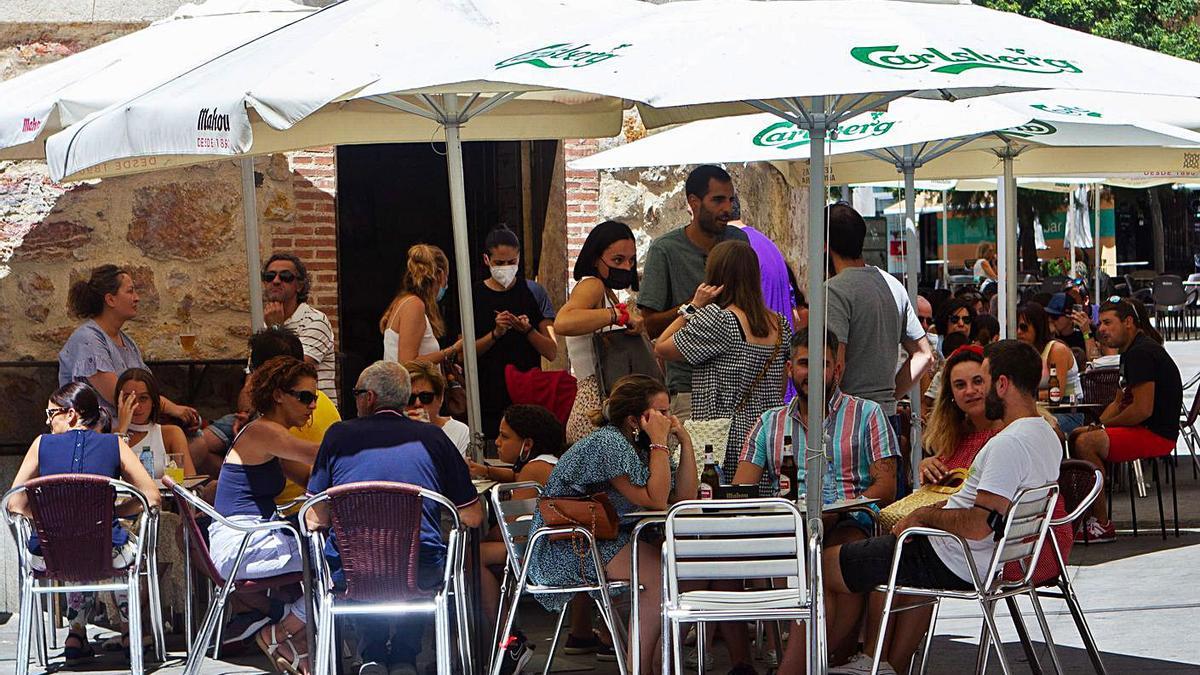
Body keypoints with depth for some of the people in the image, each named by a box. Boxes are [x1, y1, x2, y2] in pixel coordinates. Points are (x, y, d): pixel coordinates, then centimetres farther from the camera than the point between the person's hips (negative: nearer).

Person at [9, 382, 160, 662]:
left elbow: (15, 504, 4)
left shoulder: (42, 444, 4)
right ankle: (129, 632, 42)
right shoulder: (114, 444, 3)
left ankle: (77, 633, 32)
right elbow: (152, 498, 0)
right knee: (131, 547, 37)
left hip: (48, 559, 1)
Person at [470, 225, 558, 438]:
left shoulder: (533, 292, 5)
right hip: (487, 397, 0)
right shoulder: (475, 295, 4)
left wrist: (528, 330, -14)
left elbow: (552, 352, 2)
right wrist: (496, 333, -15)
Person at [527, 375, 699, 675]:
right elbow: (656, 500, -25)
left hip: (605, 538, 10)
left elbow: (684, 497, 5)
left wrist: (685, 440, 1)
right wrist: (660, 442, -20)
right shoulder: (608, 443, -19)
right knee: (662, 574, -23)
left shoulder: (638, 445, 10)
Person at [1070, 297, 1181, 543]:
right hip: (1145, 431, 12)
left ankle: (1103, 526, -20)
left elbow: (1143, 410, -23)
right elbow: (1119, 403, 24)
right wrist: (1096, 426, 6)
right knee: (1077, 436, 15)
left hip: (1158, 434, -12)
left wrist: (1103, 425, -10)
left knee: (1085, 443, -25)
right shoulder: (1131, 351, 18)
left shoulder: (1141, 353, -17)